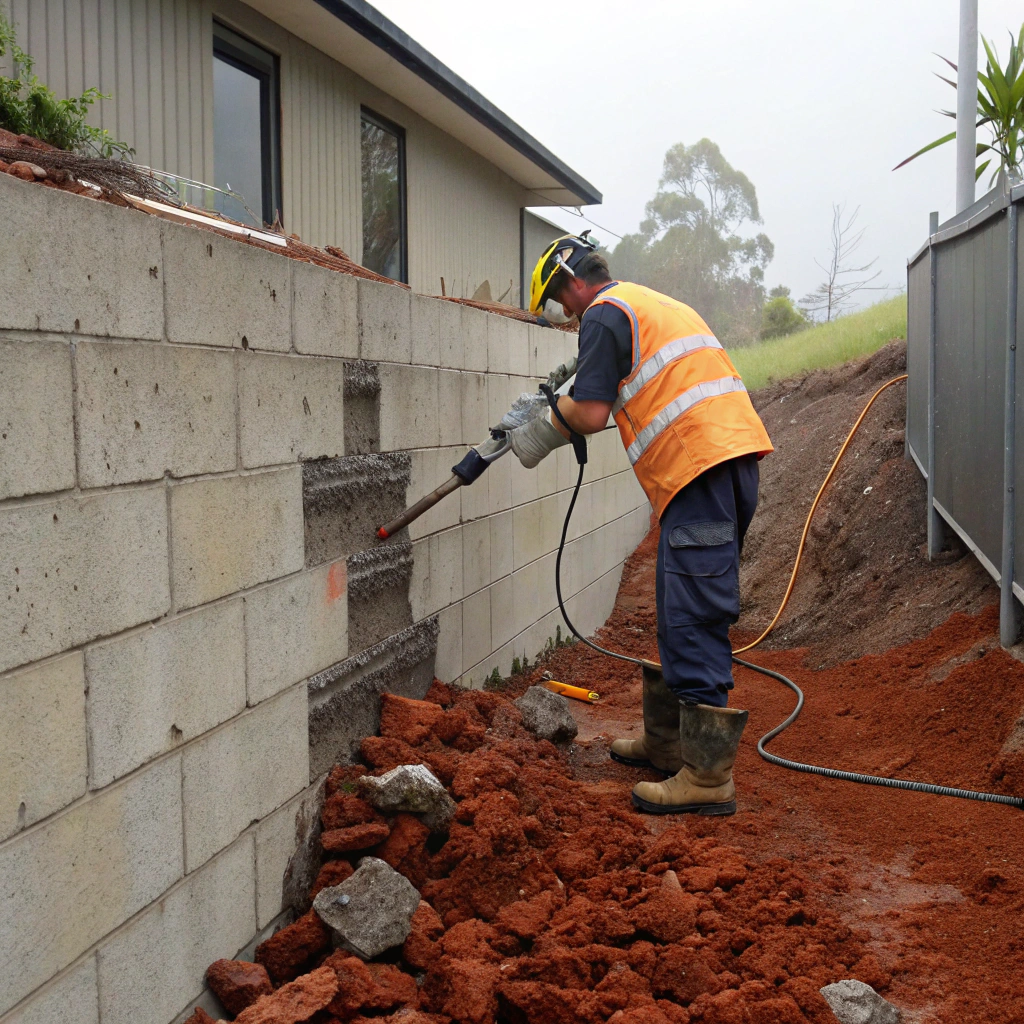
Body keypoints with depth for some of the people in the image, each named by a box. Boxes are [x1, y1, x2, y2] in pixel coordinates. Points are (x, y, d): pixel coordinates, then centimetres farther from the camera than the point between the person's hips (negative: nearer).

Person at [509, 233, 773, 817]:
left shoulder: (604, 312, -1)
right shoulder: (656, 304, 29)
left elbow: (590, 414, -8)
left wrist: (538, 434, 10)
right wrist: (565, 409, 28)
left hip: (700, 466, -10)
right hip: (733, 459, 10)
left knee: (694, 622, -10)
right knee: (683, 615, 17)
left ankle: (708, 778, -9)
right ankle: (666, 742, 27)